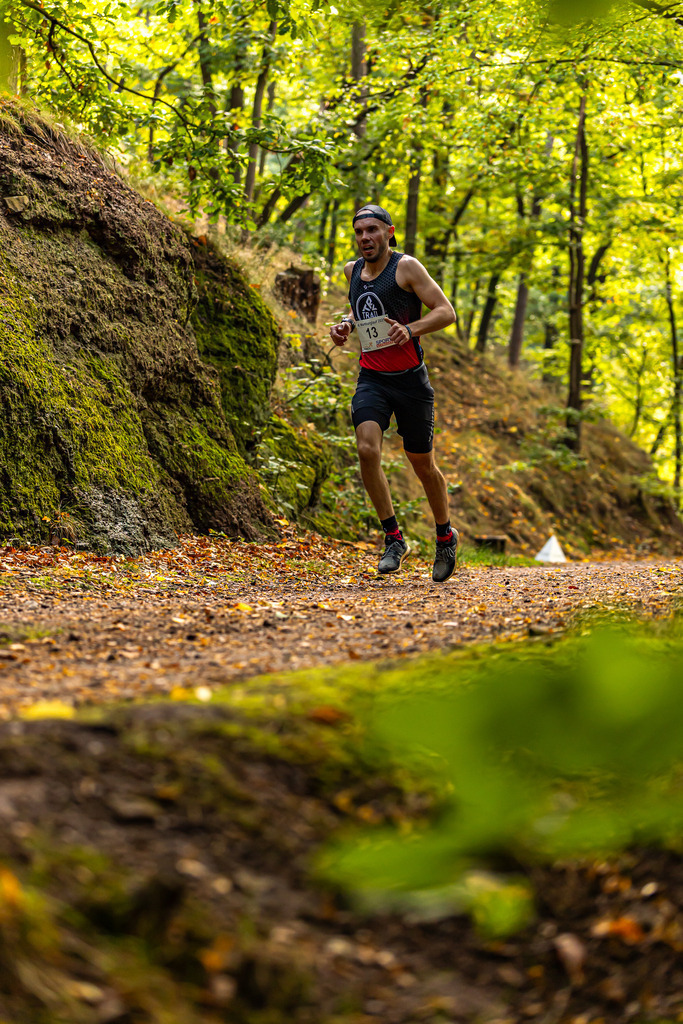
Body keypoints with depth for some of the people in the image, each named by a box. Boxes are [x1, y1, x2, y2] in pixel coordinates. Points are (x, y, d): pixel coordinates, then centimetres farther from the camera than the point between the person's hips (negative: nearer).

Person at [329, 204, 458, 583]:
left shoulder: (406, 267, -8)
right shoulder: (353, 270, 10)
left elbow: (446, 311, -11)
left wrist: (411, 330, -27)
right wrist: (346, 324, 9)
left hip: (410, 380, -4)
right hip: (371, 378, 4)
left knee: (422, 464, 7)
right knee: (367, 450, -21)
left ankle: (445, 536, 32)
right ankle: (394, 539, -10)